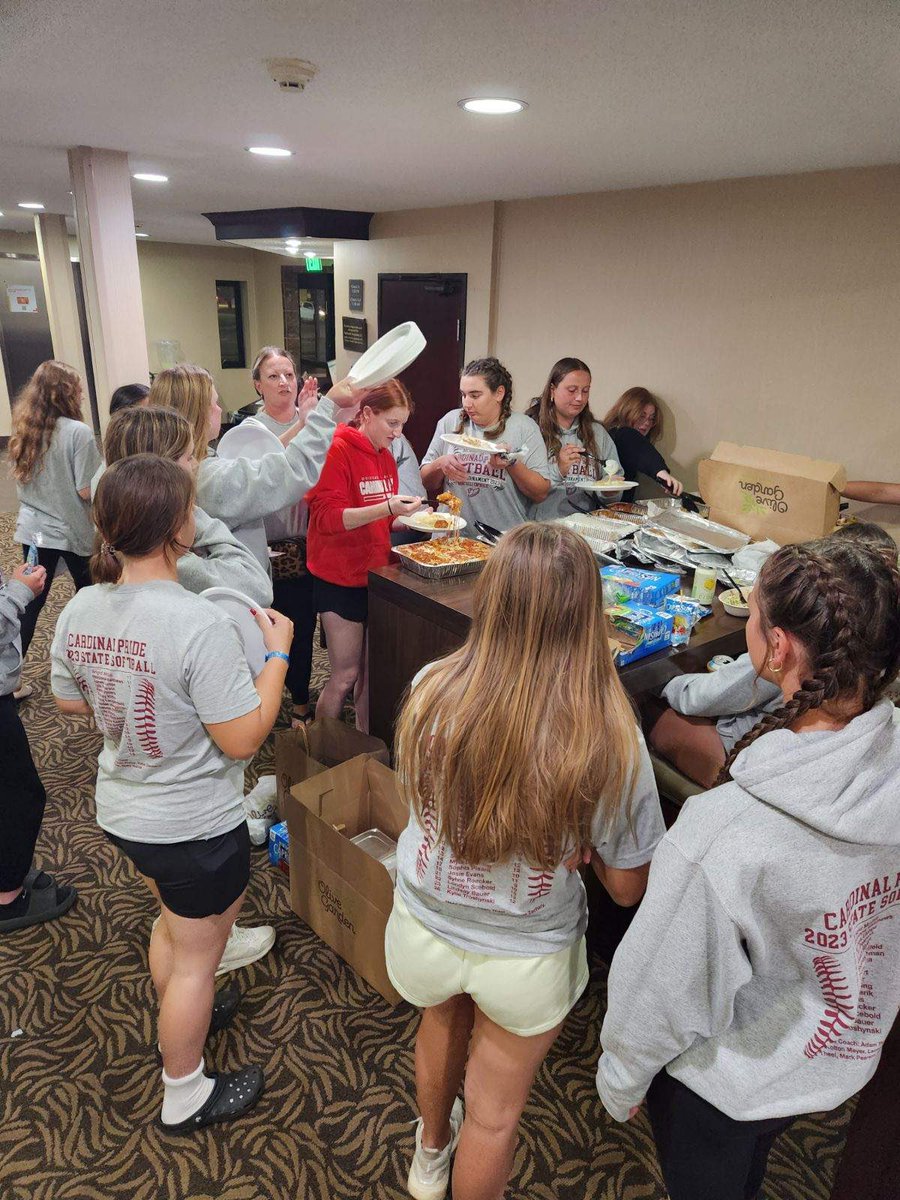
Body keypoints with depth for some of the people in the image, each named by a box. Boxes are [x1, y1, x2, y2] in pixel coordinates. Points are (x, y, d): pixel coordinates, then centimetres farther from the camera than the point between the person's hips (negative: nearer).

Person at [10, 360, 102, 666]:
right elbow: (87, 490, -18)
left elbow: (22, 480, 14)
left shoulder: (22, 429, 4)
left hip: (32, 529, 5)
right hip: (72, 530, -5)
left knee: (29, 603, 10)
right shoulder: (77, 432, -17)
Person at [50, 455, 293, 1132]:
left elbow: (70, 701, 7)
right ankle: (185, 1098, 39)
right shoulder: (199, 625, -32)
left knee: (173, 919, 32)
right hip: (196, 829, -7)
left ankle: (182, 1021, 57)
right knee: (197, 956, 16)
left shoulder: (79, 612, -9)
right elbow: (242, 739, -25)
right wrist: (278, 654, -15)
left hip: (122, 813, 7)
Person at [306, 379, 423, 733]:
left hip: (374, 574, 8)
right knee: (345, 675, -1)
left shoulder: (385, 455, 11)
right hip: (340, 579, -7)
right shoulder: (338, 450, -13)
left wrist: (409, 518, 3)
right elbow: (326, 517, -22)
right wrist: (386, 508, -30)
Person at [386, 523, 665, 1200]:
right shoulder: (611, 742, -30)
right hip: (526, 959, -3)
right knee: (495, 1117, 24)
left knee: (444, 1024, 36)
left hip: (425, 932, 4)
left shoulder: (431, 690, -24)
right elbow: (626, 888, -14)